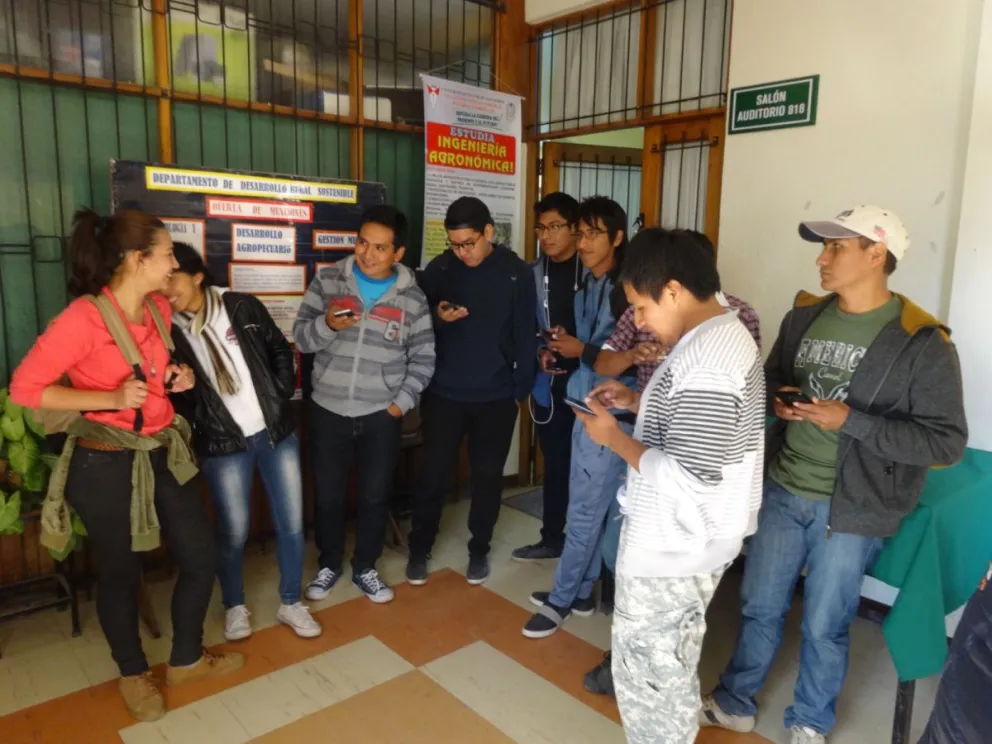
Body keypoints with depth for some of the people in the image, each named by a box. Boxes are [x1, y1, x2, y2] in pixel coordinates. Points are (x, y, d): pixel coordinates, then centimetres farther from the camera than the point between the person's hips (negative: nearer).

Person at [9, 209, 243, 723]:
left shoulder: (159, 308, 2)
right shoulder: (83, 317, -21)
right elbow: (24, 388, -17)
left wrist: (177, 378, -3)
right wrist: (111, 400, -25)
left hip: (163, 453, 7)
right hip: (106, 465, -7)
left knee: (199, 557, 12)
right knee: (120, 572, 13)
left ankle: (186, 660, 35)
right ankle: (133, 674, 38)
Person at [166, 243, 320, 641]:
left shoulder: (244, 307, -2)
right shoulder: (168, 331, -3)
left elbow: (280, 350, 7)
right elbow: (175, 398, 3)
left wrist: (281, 396, -2)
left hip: (276, 432, 2)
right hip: (222, 445, -1)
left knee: (291, 524, 7)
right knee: (233, 532, 6)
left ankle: (291, 603, 27)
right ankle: (234, 606, 32)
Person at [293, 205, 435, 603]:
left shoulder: (412, 298, -4)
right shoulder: (327, 281, -3)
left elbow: (423, 359, 1)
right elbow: (301, 337, -3)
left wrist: (402, 402, -6)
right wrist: (327, 324, -23)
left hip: (382, 415, 0)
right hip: (328, 410, 1)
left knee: (376, 494, 12)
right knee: (327, 493, 13)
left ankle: (365, 567, 33)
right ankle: (329, 564, 36)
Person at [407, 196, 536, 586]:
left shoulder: (517, 273, -5)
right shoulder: (438, 269, -2)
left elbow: (525, 335, -2)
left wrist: (521, 388, -4)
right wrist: (437, 316, -17)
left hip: (496, 396, 0)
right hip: (444, 392, 1)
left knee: (488, 475, 10)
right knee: (434, 474, 6)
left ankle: (479, 550, 29)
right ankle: (419, 550, 25)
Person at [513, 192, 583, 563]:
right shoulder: (534, 273, 7)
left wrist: (576, 342, -18)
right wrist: (539, 352, -8)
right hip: (549, 381, 4)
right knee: (555, 461, 14)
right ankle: (552, 538, 28)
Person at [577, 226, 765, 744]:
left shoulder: (705, 362, -28)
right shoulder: (724, 335, 5)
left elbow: (690, 479, -30)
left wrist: (615, 438, -19)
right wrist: (637, 402, 7)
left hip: (671, 547, -10)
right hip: (685, 539, 10)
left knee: (649, 670, 10)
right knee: (670, 665, 26)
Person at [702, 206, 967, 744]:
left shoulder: (922, 342, -14)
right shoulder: (803, 316, 2)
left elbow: (947, 442, -14)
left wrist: (851, 420, -23)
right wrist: (776, 398, -7)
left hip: (849, 508, -4)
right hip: (781, 491, 4)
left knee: (824, 624, 13)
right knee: (759, 605, 17)